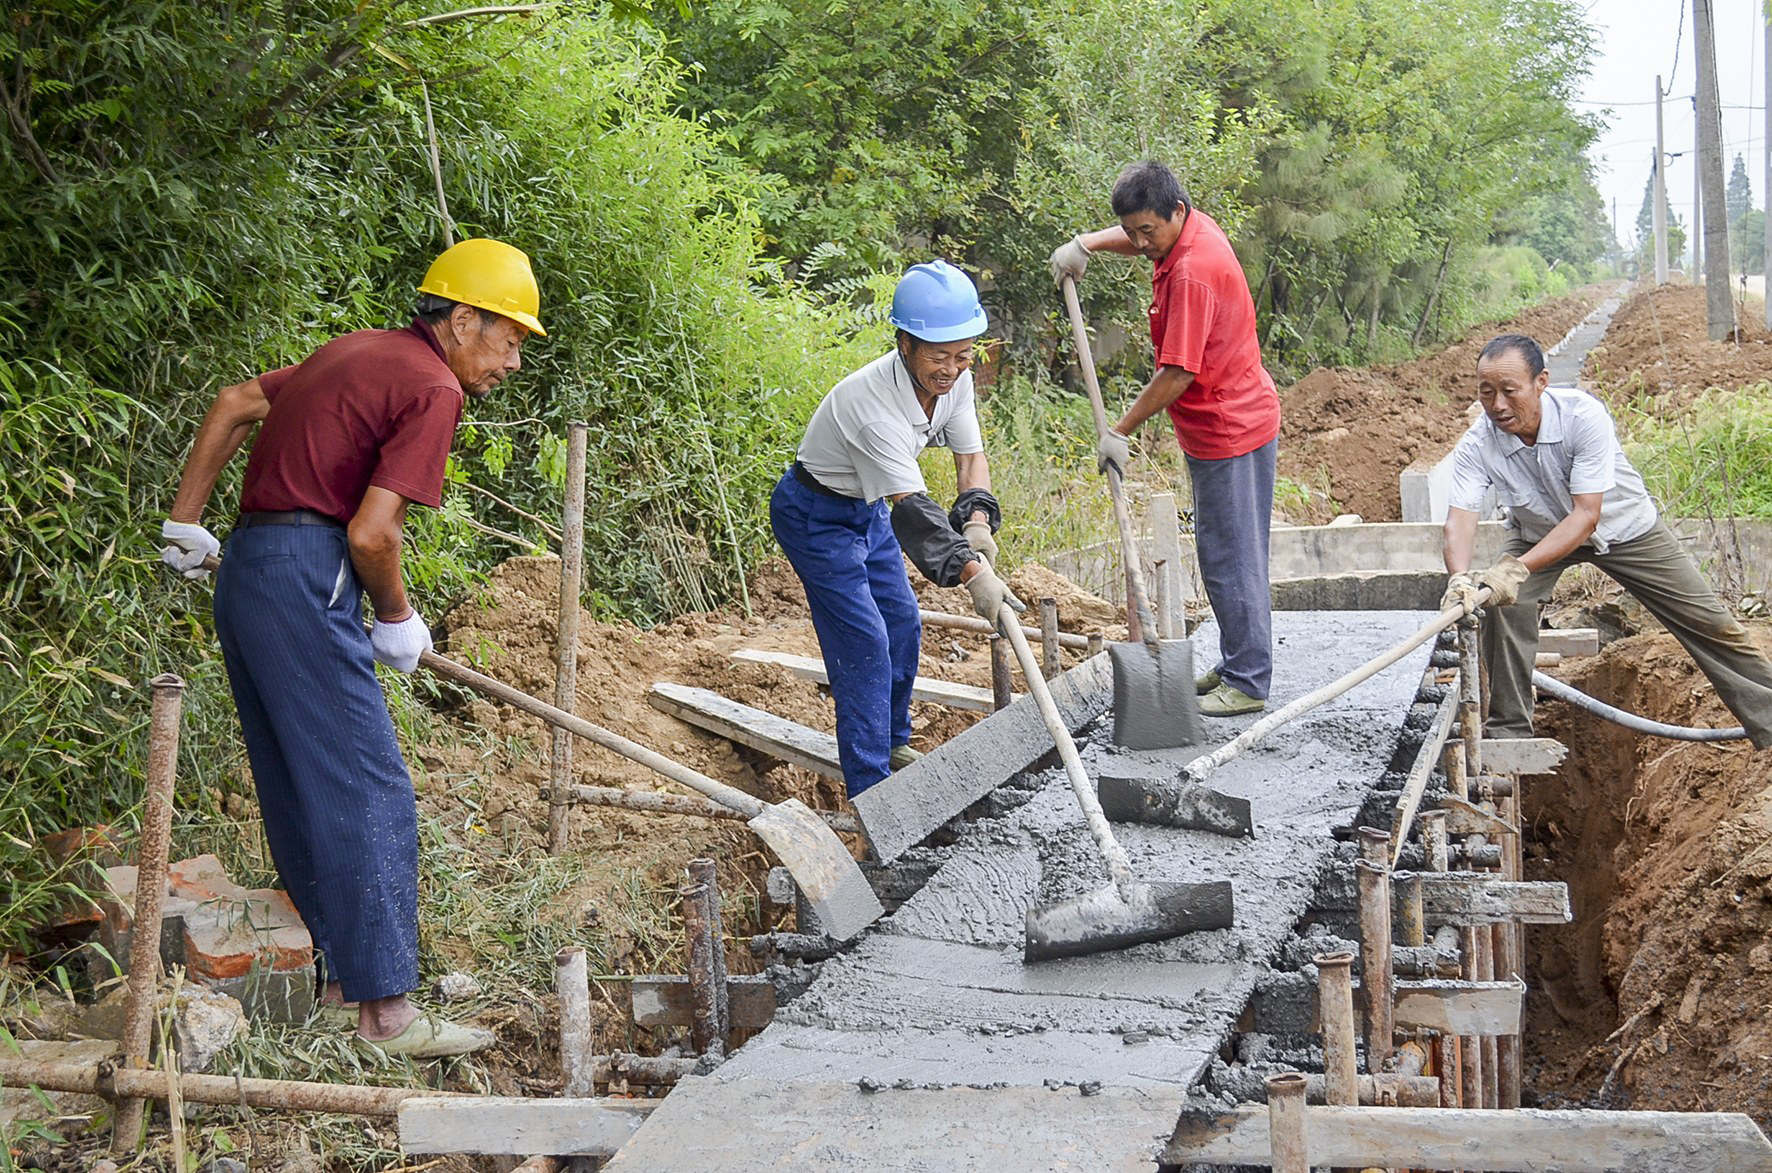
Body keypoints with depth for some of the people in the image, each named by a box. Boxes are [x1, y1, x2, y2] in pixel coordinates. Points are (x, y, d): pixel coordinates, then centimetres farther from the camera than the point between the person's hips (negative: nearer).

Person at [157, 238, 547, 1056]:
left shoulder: (359, 352, 18)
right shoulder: (432, 387, -10)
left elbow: (235, 403, 22)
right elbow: (370, 534, -16)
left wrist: (185, 520, 26)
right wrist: (397, 619, 1)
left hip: (244, 572, 10)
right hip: (303, 583, -10)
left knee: (297, 793, 15)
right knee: (369, 797, -7)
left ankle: (336, 971, 25)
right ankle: (385, 1009, -5)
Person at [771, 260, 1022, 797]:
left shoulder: (954, 378, -14)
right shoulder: (874, 404, -38)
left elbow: (970, 454, -5)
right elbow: (912, 508, -42)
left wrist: (977, 519, -24)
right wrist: (972, 573, -49)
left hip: (867, 508, 8)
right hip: (816, 516, -8)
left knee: (903, 624, 14)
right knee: (864, 642, -12)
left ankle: (890, 745, 33)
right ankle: (870, 788, -7)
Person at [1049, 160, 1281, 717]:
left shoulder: (1191, 273, -25)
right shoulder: (1191, 228, 5)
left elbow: (1177, 375, -25)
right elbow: (1134, 236, 28)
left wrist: (1119, 433, -16)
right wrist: (1084, 243, 8)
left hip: (1230, 431, -10)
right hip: (1228, 424, 10)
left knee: (1231, 559, -4)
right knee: (1222, 553, 16)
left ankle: (1248, 683, 2)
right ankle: (1235, 665, 25)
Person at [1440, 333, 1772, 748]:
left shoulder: (1583, 414, -36)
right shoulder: (1477, 445, -28)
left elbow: (1586, 515, -38)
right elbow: (1459, 518, -36)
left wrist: (1517, 568, -50)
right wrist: (1460, 577, -58)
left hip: (1622, 525, -1)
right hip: (1538, 530, 1)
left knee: (1709, 623, 1)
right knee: (1502, 602, -24)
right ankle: (1508, 730, -7)